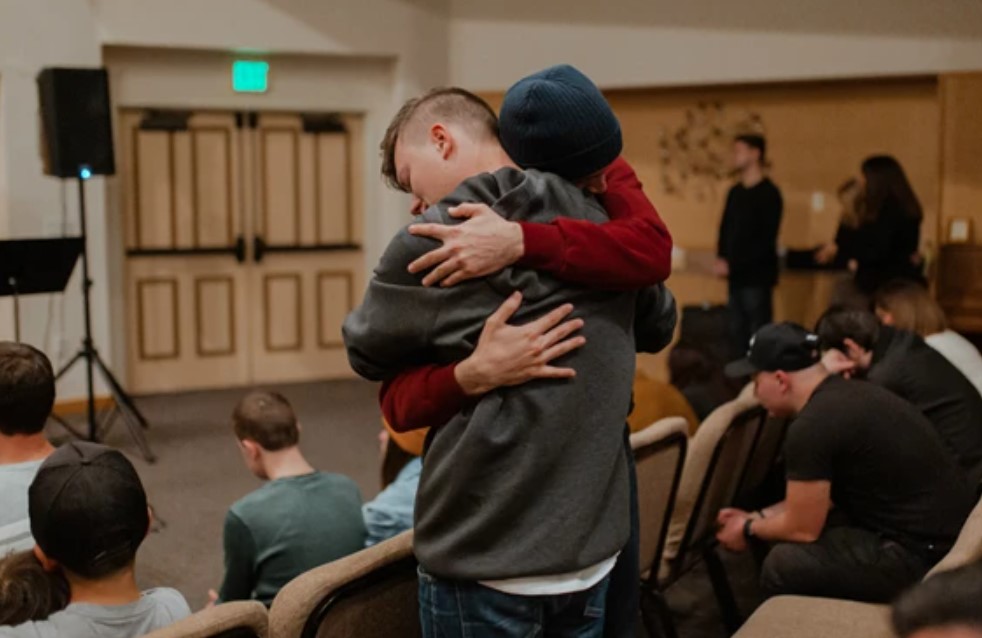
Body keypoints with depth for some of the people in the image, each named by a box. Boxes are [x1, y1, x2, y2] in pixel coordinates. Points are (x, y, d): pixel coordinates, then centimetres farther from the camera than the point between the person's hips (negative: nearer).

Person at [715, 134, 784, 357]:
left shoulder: (768, 193, -9)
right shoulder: (735, 192, 13)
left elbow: (766, 240, -15)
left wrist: (732, 265, -16)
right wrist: (721, 258, -2)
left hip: (757, 276, -7)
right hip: (737, 276, 7)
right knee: (737, 333, 10)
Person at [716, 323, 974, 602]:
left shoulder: (811, 427, -20)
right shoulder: (848, 394, 9)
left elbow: (802, 529, -10)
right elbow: (821, 497, 20)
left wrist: (749, 530, 8)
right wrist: (757, 517, 21)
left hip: (924, 556, -10)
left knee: (784, 564, -11)